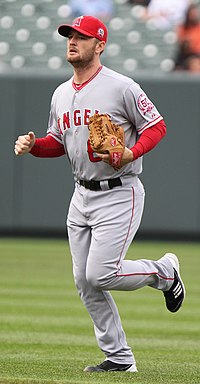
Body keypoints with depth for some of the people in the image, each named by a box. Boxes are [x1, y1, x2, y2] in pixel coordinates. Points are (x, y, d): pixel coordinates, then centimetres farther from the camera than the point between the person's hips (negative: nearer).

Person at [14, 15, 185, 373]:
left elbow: (156, 126, -7)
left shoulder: (121, 87, -12)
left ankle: (164, 271, 12)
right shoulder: (61, 94, 10)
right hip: (81, 195, 7)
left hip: (119, 195, -7)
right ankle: (119, 358, 14)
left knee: (100, 275, -16)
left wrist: (131, 153, -23)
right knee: (85, 283, 5)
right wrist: (32, 145, -2)